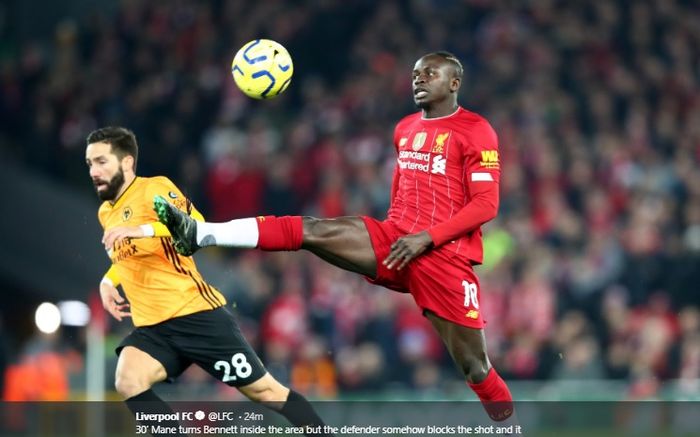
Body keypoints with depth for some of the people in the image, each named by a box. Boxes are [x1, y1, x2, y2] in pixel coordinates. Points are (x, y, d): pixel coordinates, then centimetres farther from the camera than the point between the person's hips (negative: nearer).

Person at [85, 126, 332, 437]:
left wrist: (142, 229, -36)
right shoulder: (105, 213, 15)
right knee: (128, 383, -23)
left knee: (264, 391, 0)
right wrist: (108, 280, 18)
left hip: (195, 315, -6)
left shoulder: (153, 189, -9)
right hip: (152, 327, 6)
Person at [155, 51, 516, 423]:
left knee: (474, 365, -4)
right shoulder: (405, 129, 15)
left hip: (445, 255, -5)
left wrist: (427, 237, -19)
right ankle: (198, 234, -25)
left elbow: (487, 205, -12)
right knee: (312, 231, -14)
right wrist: (393, 233, 15)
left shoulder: (475, 131, -7)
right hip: (398, 242, 5)